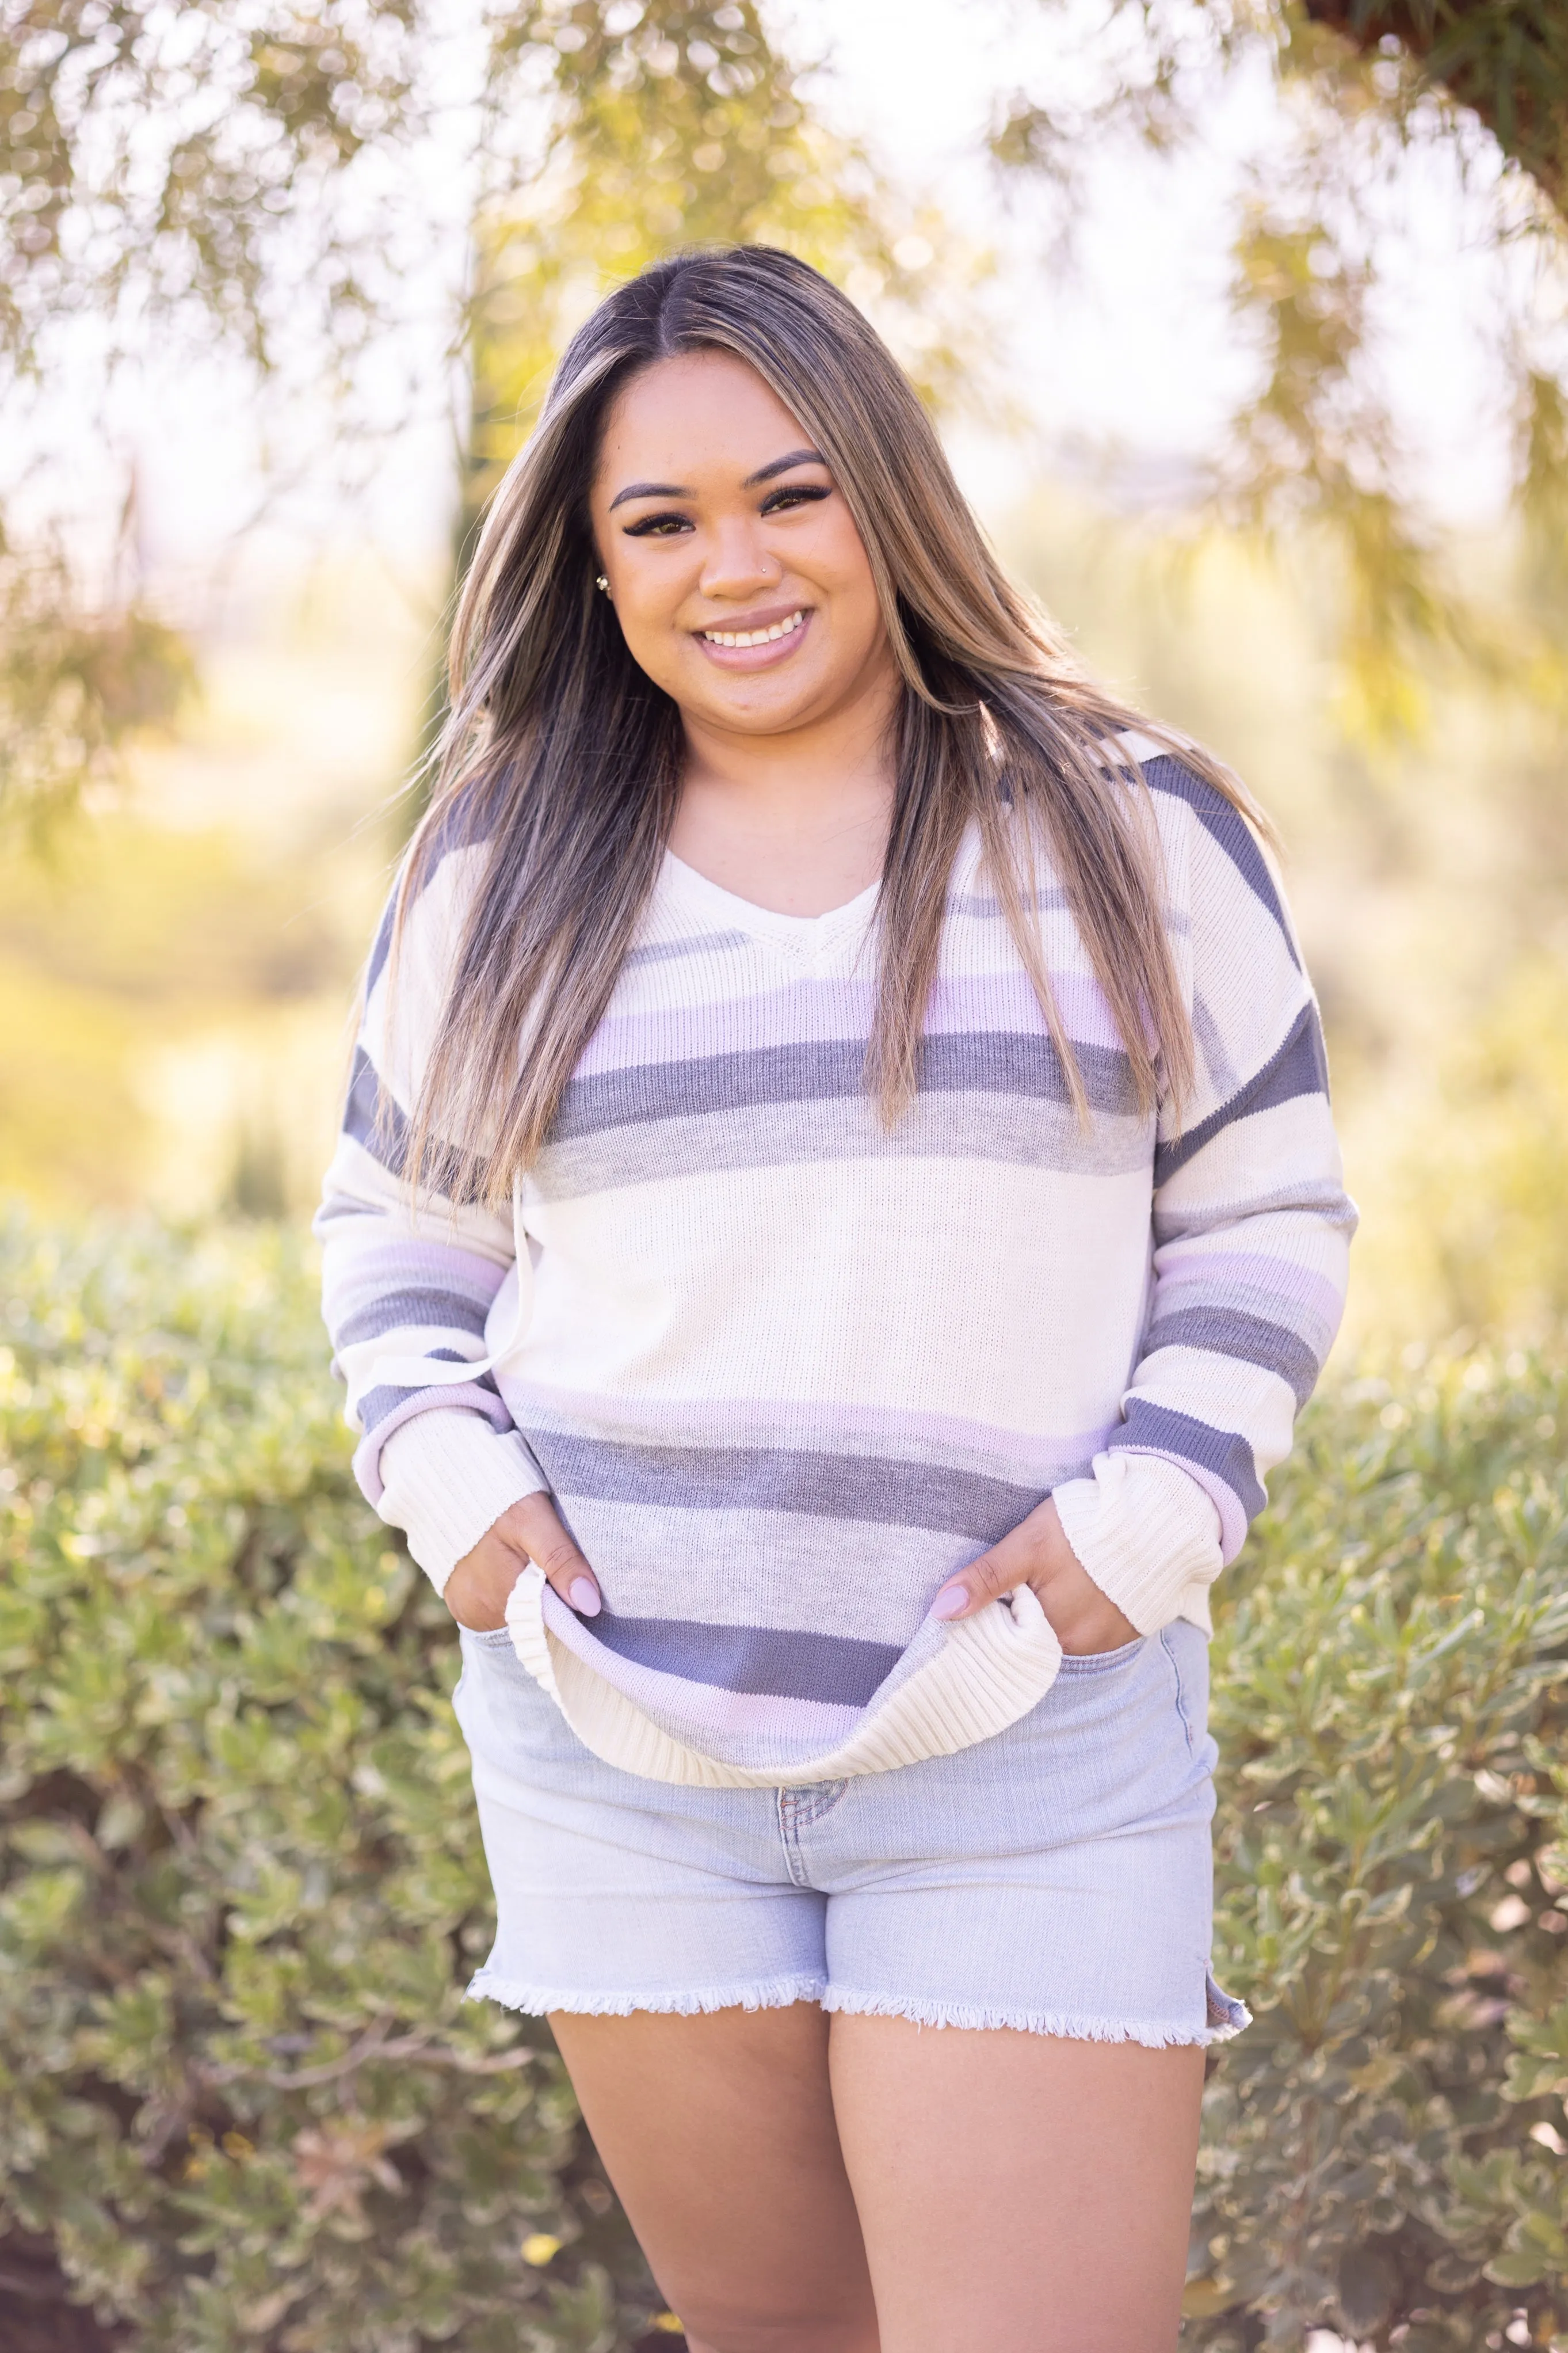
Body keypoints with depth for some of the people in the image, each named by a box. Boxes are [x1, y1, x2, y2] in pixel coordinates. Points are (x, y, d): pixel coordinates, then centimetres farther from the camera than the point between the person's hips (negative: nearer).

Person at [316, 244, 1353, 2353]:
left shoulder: (1132, 830, 2)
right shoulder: (504, 871, 7)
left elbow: (1266, 1217, 6)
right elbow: (398, 1220, 16)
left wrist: (1149, 1515, -8)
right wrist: (443, 1469, -1)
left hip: (1034, 1730, -2)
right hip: (615, 1727, 2)